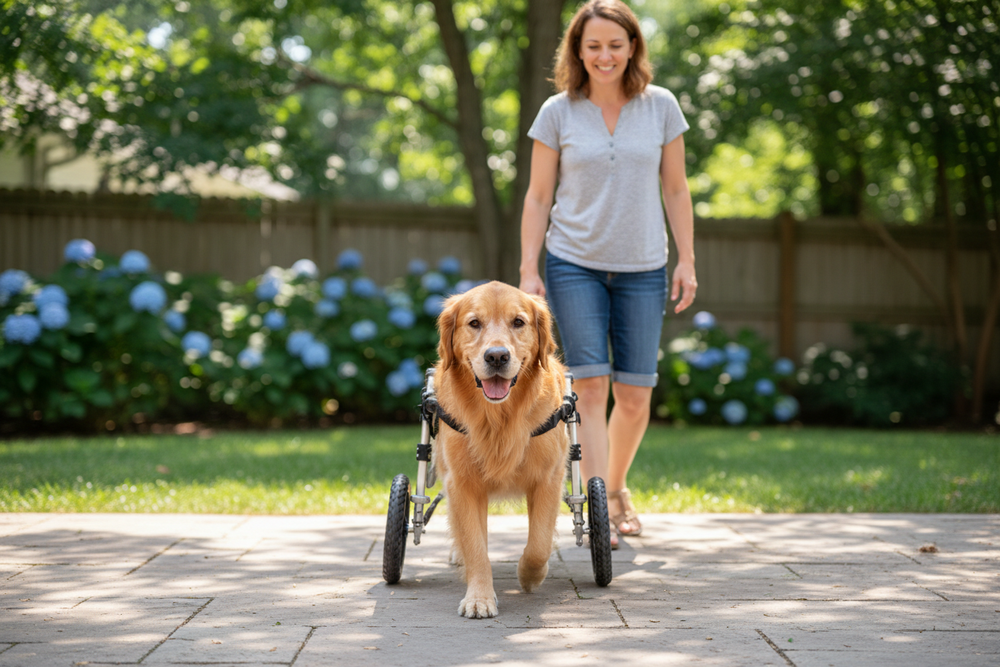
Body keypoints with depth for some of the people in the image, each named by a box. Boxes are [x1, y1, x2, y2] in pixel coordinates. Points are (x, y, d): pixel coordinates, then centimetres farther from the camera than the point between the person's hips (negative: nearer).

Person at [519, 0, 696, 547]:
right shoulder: (558, 112, -1)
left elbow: (676, 191, 8)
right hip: (574, 265, -2)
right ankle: (596, 511, -8)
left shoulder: (661, 107, 3)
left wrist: (687, 261, 4)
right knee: (591, 383, -11)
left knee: (635, 393, 3)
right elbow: (538, 197, 3)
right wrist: (528, 270, -3)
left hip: (642, 270, 2)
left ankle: (618, 488, 28)